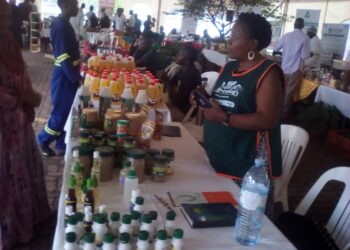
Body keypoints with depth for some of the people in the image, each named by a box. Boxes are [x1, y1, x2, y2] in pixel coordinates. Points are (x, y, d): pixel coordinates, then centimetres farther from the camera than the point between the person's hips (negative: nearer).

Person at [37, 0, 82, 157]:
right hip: (65, 77, -9)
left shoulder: (63, 23, 10)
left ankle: (61, 145, 25)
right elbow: (64, 58, -24)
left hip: (68, 75, 9)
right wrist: (77, 78, -18)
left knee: (66, 111, 15)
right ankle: (43, 141, 22)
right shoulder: (61, 26, -20)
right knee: (61, 111, 3)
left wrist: (76, 75, 16)